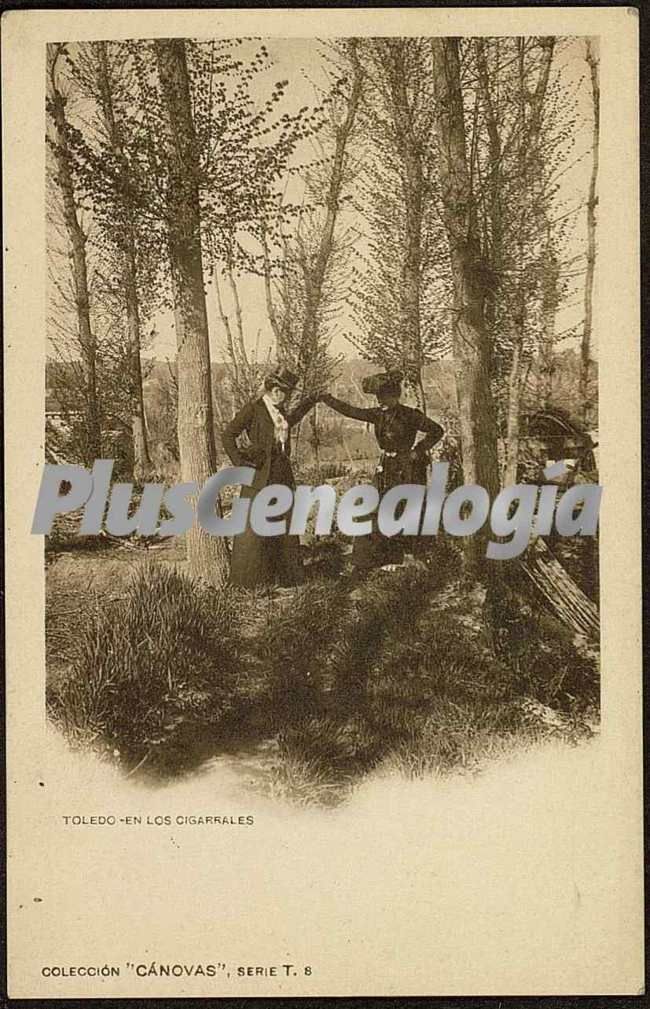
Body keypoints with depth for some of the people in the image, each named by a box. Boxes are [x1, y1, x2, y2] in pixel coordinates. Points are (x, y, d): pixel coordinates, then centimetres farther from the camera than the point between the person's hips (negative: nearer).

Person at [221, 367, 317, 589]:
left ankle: (286, 574, 22)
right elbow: (227, 435, -11)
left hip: (283, 473, 8)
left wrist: (309, 402, 35)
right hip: (261, 475, -8)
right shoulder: (253, 408, -8)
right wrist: (240, 464, -12)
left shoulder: (280, 411, 13)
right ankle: (248, 577, 4)